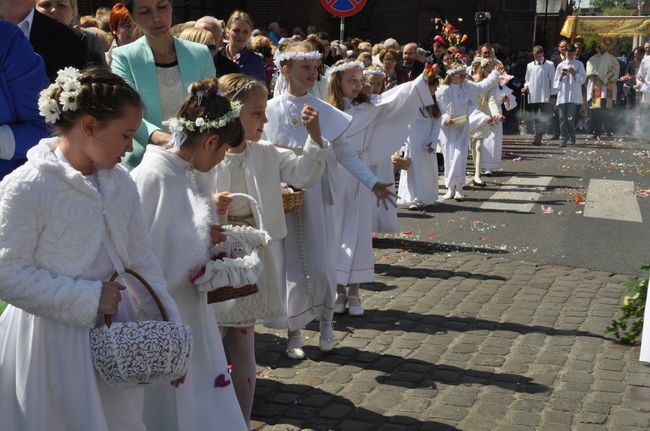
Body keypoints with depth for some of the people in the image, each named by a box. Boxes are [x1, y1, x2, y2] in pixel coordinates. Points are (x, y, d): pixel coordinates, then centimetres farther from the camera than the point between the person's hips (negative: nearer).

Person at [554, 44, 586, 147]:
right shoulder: (561, 65, 16)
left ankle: (572, 138, 8)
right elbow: (555, 82, 16)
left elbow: (582, 80, 3)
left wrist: (574, 73, -10)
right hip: (562, 96, 3)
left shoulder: (579, 64, 9)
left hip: (574, 97, -3)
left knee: (570, 118, -9)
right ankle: (563, 139, 2)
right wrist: (561, 77, -3)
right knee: (562, 118, -2)